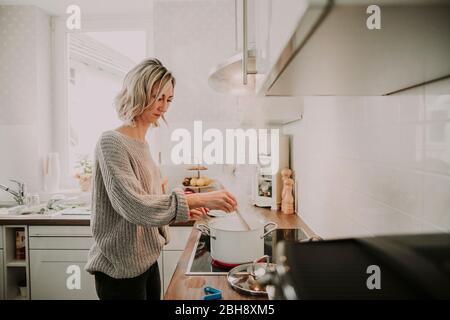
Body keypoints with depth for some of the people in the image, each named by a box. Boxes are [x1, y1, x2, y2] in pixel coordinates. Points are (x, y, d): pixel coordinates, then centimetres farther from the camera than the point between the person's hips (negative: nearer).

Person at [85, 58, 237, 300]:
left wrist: (183, 208, -3)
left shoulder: (142, 144, 7)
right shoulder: (112, 142, -17)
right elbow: (133, 205, -27)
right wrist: (197, 199, -30)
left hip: (146, 261, 7)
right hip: (121, 268, -7)